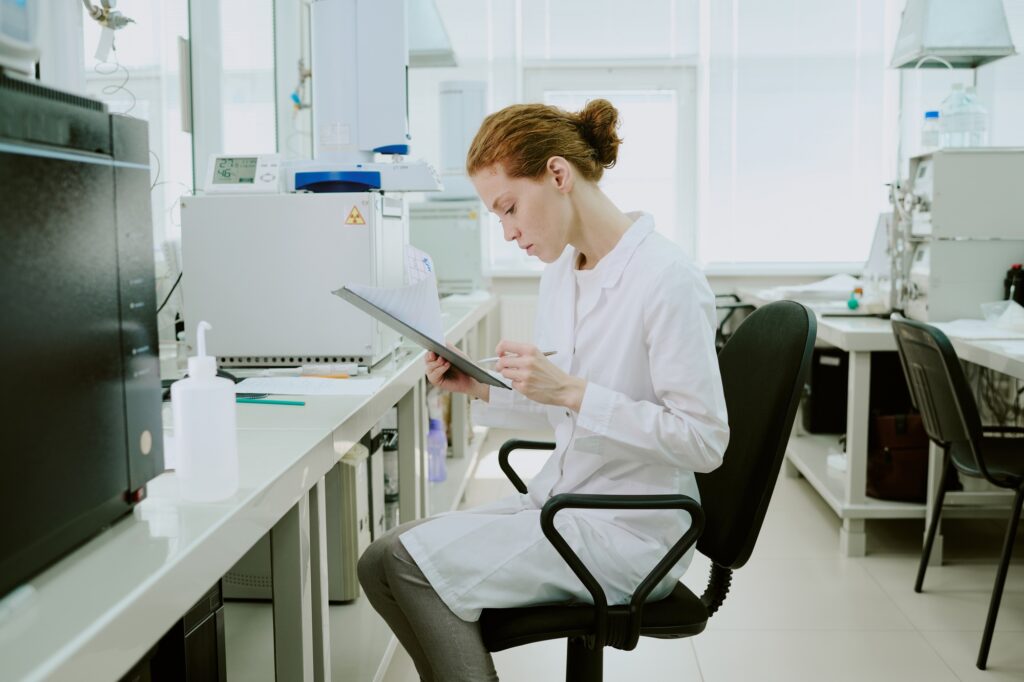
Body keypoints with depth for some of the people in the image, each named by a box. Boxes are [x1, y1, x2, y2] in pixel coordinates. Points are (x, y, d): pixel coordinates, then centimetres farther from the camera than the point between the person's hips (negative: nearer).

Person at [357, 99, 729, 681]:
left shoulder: (667, 278, -18)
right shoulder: (562, 272, 8)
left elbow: (704, 441, -19)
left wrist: (571, 390, -25)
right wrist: (481, 390, 0)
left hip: (627, 531, -8)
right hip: (561, 502, 8)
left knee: (407, 561, -18)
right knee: (383, 562, -7)